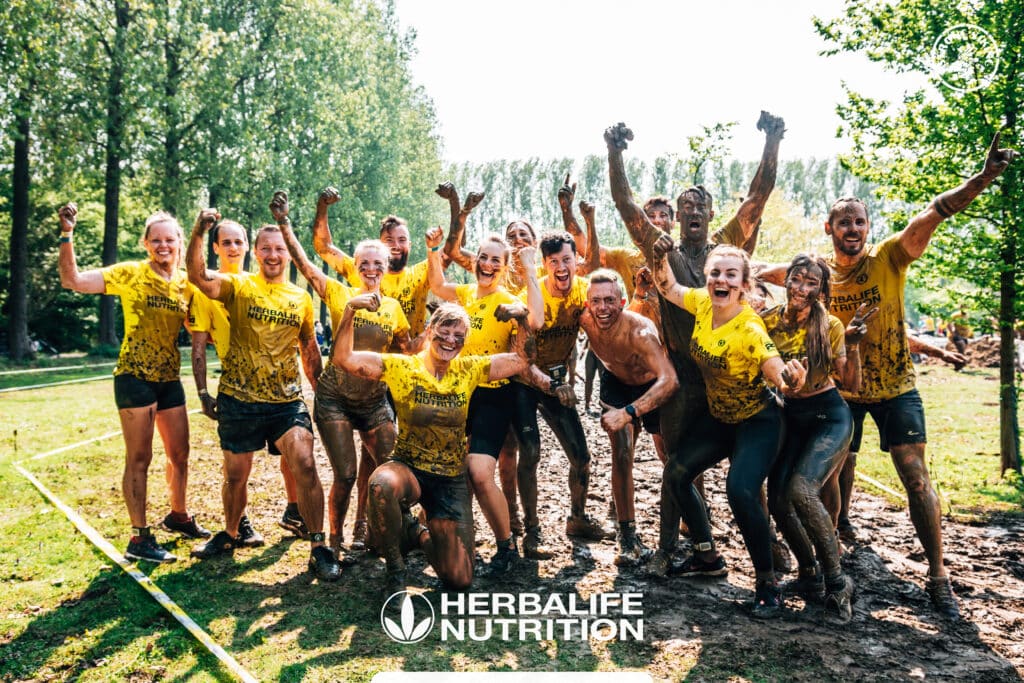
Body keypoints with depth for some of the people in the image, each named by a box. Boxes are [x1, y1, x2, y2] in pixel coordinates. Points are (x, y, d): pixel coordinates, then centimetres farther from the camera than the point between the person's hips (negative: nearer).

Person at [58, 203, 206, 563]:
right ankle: (139, 538, 8)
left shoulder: (187, 283, 5)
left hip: (170, 378, 6)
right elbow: (72, 280, -16)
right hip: (135, 377, -5)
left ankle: (178, 515, 36)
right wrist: (67, 235, -25)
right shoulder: (129, 274, -8)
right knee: (139, 458, -1)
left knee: (180, 454, 16)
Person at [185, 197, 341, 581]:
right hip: (238, 400, 0)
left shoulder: (301, 297, 7)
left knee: (305, 465, -15)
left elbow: (309, 349, 16)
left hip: (287, 401, 1)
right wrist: (198, 235, -37)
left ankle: (318, 548, -5)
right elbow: (198, 276, -21)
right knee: (235, 475, 14)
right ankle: (229, 536, 39)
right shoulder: (238, 287, -1)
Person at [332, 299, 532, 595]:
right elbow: (343, 358, -18)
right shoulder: (401, 367, -9)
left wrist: (522, 321, -12)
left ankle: (421, 535, 33)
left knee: (460, 579, -1)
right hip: (408, 468, -2)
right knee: (382, 484, -42)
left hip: (452, 480, 3)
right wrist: (350, 310, -30)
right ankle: (395, 568, -13)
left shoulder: (469, 370, 0)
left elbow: (522, 359, 3)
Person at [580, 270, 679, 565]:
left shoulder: (640, 330, -41)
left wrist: (628, 413, -60)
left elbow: (669, 380, -54)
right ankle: (628, 536, -3)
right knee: (621, 455, -12)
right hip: (617, 383, 3)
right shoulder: (584, 320, -27)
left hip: (654, 388, -2)